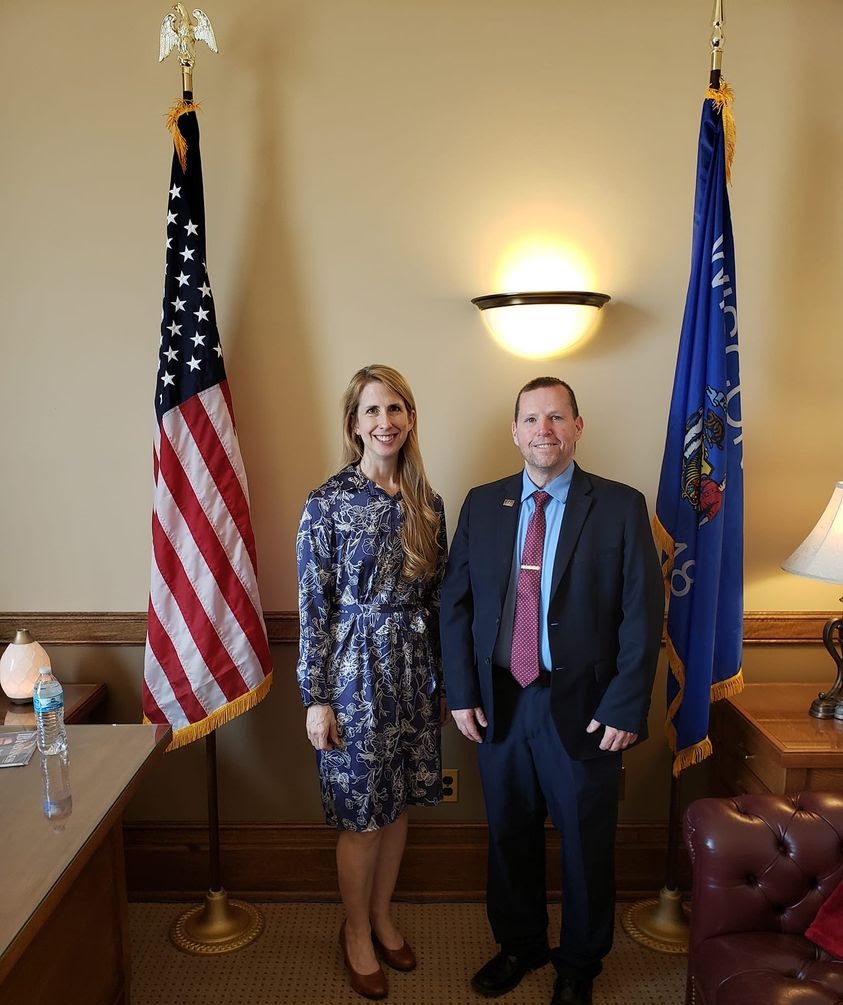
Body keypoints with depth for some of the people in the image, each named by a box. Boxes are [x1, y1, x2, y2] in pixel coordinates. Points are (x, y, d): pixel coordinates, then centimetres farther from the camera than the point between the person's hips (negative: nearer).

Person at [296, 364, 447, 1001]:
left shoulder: (426, 501, 3)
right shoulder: (327, 503, -11)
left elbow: (436, 595, 8)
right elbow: (313, 607, -9)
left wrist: (442, 677, 10)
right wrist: (316, 696, -9)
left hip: (413, 667, 5)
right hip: (355, 668, -4)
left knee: (399, 804, 17)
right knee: (361, 815, 8)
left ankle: (383, 917, 40)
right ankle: (357, 934, 33)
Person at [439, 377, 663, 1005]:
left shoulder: (621, 507, -7)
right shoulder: (482, 504, 2)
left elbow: (643, 615, -9)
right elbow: (456, 601, 3)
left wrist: (625, 708, -12)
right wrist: (461, 692, -2)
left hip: (583, 709, -2)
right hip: (499, 703, 3)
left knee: (586, 846, 16)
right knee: (509, 836, 19)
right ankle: (519, 945, 45)